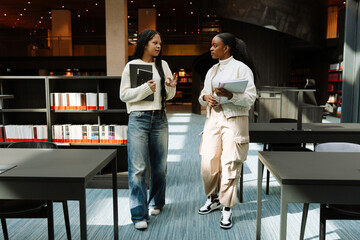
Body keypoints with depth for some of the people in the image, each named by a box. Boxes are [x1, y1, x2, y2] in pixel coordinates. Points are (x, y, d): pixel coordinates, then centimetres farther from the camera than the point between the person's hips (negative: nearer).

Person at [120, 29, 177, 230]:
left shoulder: (163, 65, 11)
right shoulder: (131, 66, 1)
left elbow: (168, 96, 14)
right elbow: (124, 94, -2)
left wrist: (171, 87, -7)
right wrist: (145, 89, -14)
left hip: (159, 118, 4)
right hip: (138, 118, -4)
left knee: (160, 165, 10)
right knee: (138, 168, -6)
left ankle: (156, 203, 31)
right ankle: (139, 214, 2)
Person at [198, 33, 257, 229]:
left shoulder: (241, 68, -3)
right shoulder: (212, 71, 17)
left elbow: (250, 98, -9)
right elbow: (203, 95, 21)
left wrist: (229, 95, -25)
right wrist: (205, 97, -3)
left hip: (234, 120, -6)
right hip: (213, 119, 6)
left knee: (230, 165, -3)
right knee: (208, 163, 5)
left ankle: (227, 209, 11)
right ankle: (213, 199, 28)